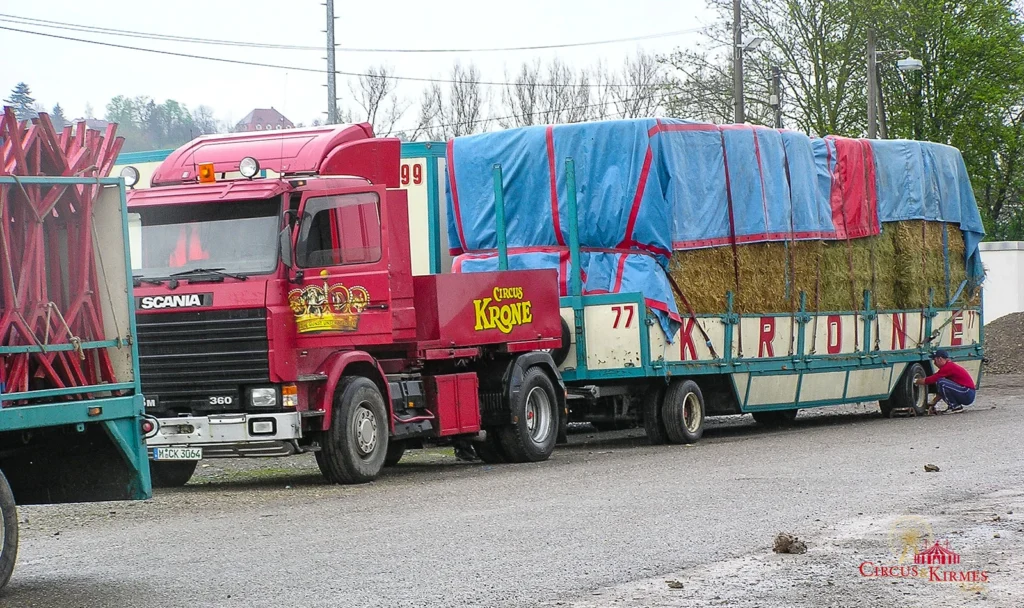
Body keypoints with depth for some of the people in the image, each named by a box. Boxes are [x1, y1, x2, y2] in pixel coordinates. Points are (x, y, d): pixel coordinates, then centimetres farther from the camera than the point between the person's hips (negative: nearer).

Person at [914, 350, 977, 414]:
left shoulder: (948, 367, -14)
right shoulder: (950, 366, 17)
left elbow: (931, 380, -16)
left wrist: (915, 381, -1)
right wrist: (932, 403, 19)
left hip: (967, 394, -10)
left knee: (941, 383, -20)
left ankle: (955, 407, -10)